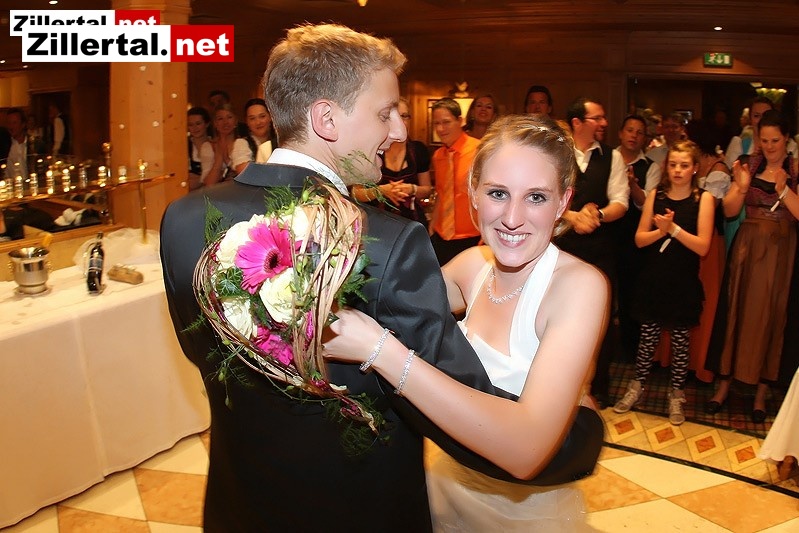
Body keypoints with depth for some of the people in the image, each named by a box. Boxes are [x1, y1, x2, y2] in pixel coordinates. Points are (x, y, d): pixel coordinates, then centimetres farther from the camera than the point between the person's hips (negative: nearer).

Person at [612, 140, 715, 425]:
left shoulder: (703, 199, -5)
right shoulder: (656, 195, 2)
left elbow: (703, 246, -11)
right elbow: (639, 239, 0)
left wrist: (673, 228, -21)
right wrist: (661, 231, -17)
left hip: (683, 282, -2)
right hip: (653, 278, 2)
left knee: (680, 339, 9)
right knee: (648, 335, 10)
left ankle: (677, 394, 25)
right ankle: (637, 385, 27)